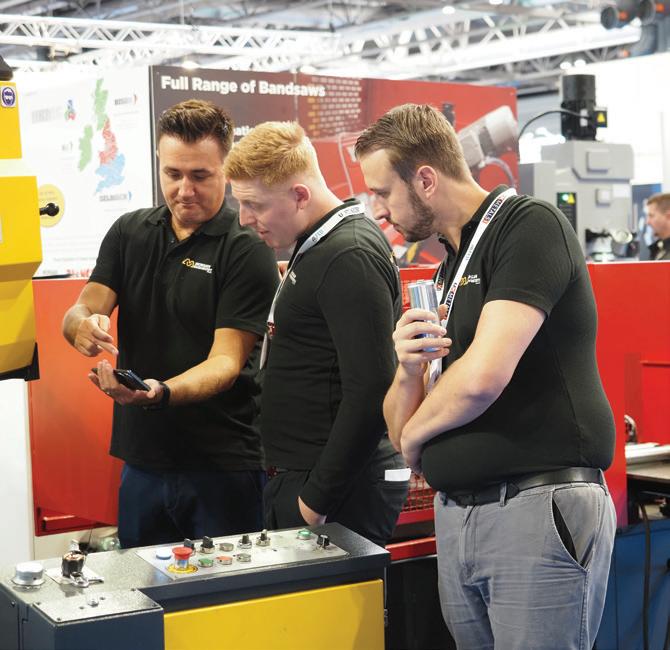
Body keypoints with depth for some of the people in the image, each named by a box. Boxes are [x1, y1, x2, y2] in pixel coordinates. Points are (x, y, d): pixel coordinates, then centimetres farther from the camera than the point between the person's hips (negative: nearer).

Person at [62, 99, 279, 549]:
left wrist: (159, 392, -34)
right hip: (142, 458, 5)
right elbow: (82, 310, 0)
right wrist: (84, 326, -25)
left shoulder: (248, 250, -9)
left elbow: (226, 361, -15)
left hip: (222, 466, -4)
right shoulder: (129, 233, 8)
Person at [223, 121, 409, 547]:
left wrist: (317, 498, -18)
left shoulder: (350, 258, -18)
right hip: (299, 478, 10)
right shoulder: (316, 247, 13)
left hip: (343, 493, -10)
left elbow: (370, 392, -22)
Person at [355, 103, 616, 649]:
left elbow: (482, 376, -21)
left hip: (539, 507, -8)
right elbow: (401, 428, 16)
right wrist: (409, 370, -6)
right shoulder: (448, 268, 17)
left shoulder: (530, 226, -8)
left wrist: (415, 434, -2)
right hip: (456, 515, 8)